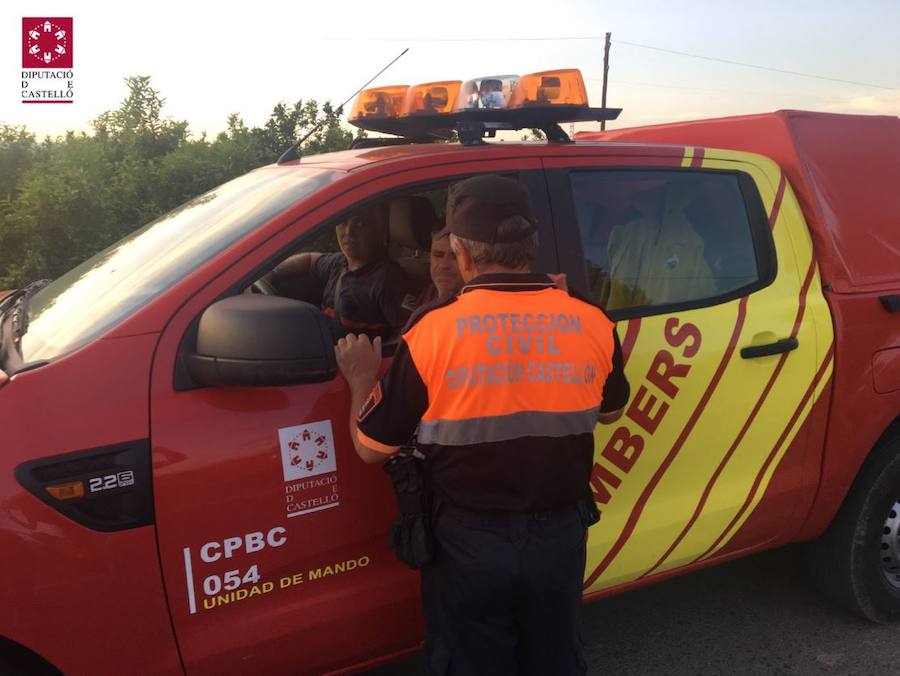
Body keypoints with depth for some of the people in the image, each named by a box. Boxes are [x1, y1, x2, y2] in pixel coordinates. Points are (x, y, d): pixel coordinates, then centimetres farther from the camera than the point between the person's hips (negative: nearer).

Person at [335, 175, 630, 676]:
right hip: (560, 534, 3)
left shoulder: (432, 330, -16)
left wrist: (363, 379, 10)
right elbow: (611, 410, 12)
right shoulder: (591, 323, -8)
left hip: (470, 540, -2)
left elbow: (372, 447, -9)